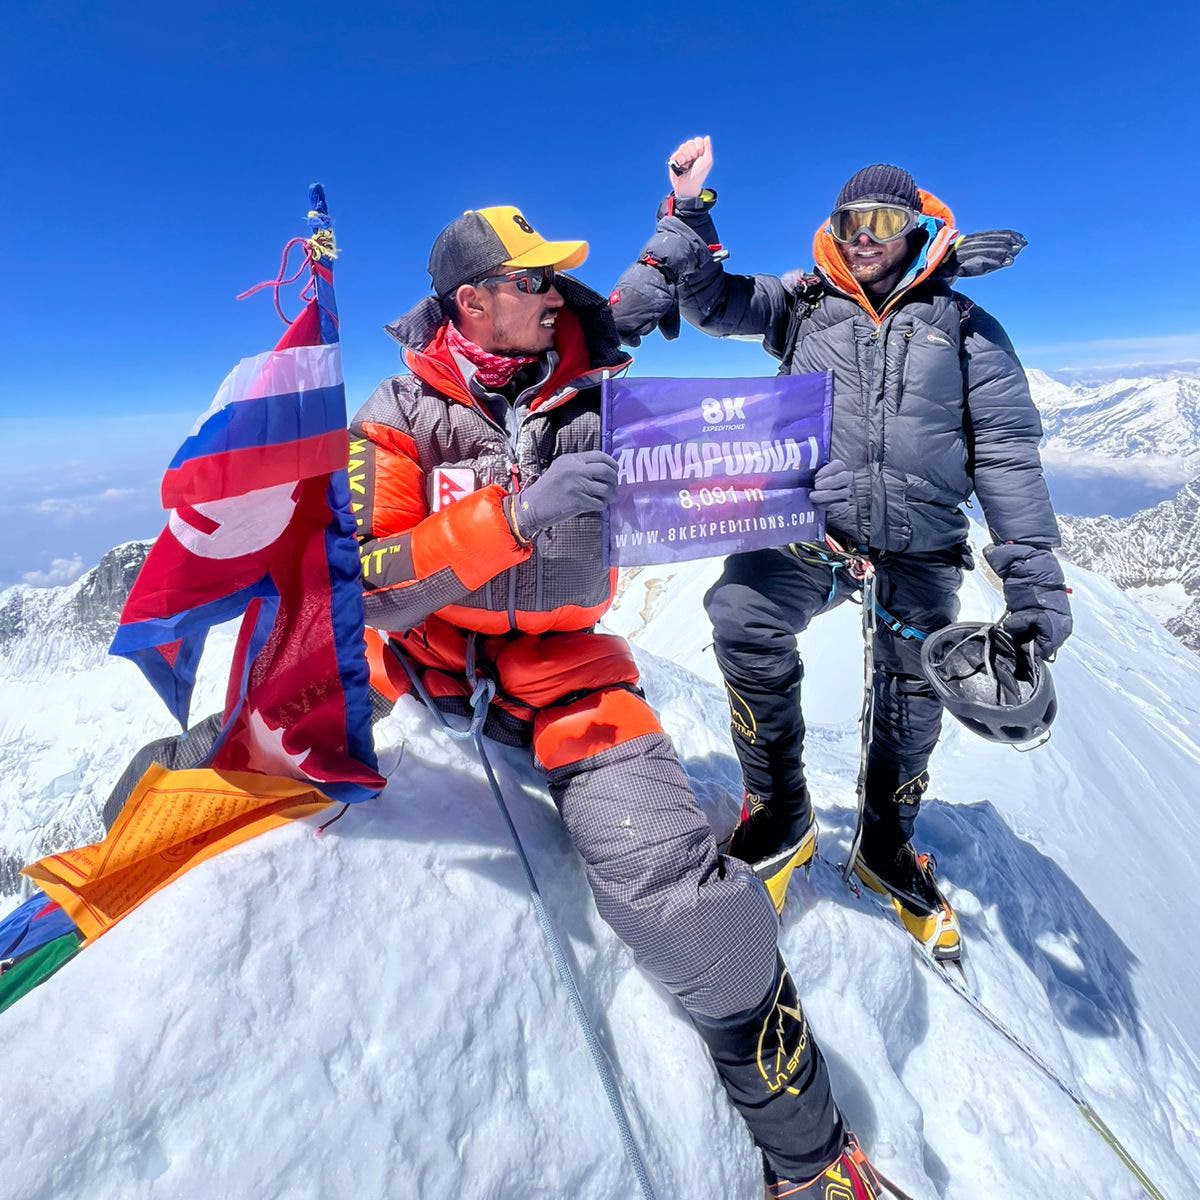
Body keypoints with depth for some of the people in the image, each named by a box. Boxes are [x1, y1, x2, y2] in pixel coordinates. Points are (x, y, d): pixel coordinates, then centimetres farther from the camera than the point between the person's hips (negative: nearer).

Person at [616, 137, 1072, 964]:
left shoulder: (966, 326, 10)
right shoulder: (801, 306, 13)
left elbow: (1006, 451, 5)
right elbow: (708, 294, 9)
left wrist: (1033, 569, -2)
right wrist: (690, 209, -5)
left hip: (921, 550, 2)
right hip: (810, 525, -1)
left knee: (912, 704, 8)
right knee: (743, 617, -29)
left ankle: (888, 847, 36)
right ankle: (782, 818, -9)